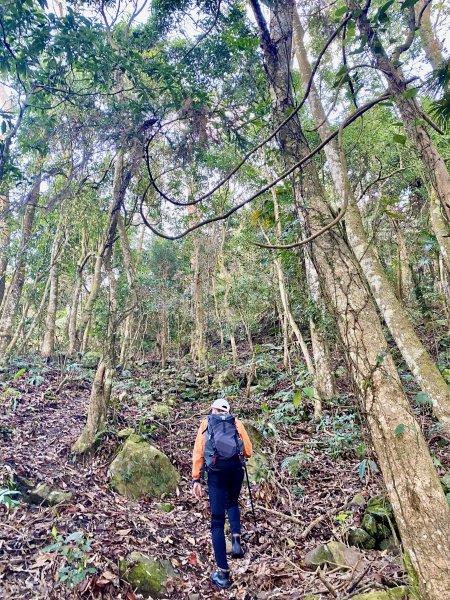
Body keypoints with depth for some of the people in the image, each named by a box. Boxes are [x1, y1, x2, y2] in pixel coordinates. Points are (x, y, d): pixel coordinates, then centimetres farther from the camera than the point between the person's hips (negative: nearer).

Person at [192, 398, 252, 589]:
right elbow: (248, 452, 11)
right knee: (232, 504, 31)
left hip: (216, 472, -1)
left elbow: (198, 452, 4)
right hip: (236, 469, 1)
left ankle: (223, 573, 8)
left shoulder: (205, 424, 14)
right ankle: (236, 539, 9)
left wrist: (196, 479, 2)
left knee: (217, 521, 8)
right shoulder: (236, 423, 13)